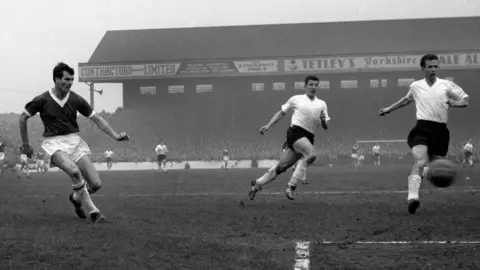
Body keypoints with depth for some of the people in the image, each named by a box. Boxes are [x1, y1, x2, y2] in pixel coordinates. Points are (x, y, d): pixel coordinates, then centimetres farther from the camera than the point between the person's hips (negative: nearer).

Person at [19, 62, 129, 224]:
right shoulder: (42, 100, -7)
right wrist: (25, 145, 10)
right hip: (54, 142, -4)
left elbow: (96, 119, 6)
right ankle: (92, 211, -21)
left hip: (74, 140, 4)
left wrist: (115, 135, -3)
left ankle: (76, 198, 28)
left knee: (96, 184, -8)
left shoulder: (76, 100, 0)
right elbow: (23, 118, 6)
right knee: (74, 171, -35)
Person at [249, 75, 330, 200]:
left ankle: (257, 183, 22)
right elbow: (281, 113, 17)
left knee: (282, 166, 4)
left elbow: (325, 127, 12)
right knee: (311, 155, -30)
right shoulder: (296, 99, 9)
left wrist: (323, 121, -10)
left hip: (308, 138, 4)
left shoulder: (322, 104, 15)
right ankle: (291, 185, -23)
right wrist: (268, 125, 8)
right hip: (296, 132, -4)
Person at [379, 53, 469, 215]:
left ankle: (428, 170, 45)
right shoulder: (415, 86, 13)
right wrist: (390, 108, 41)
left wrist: (457, 103, -14)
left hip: (440, 130, 1)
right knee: (420, 161, -26)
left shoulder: (447, 85, 7)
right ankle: (412, 197, -37)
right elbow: (407, 99, 35)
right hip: (422, 128, -1)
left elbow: (465, 99, 8)